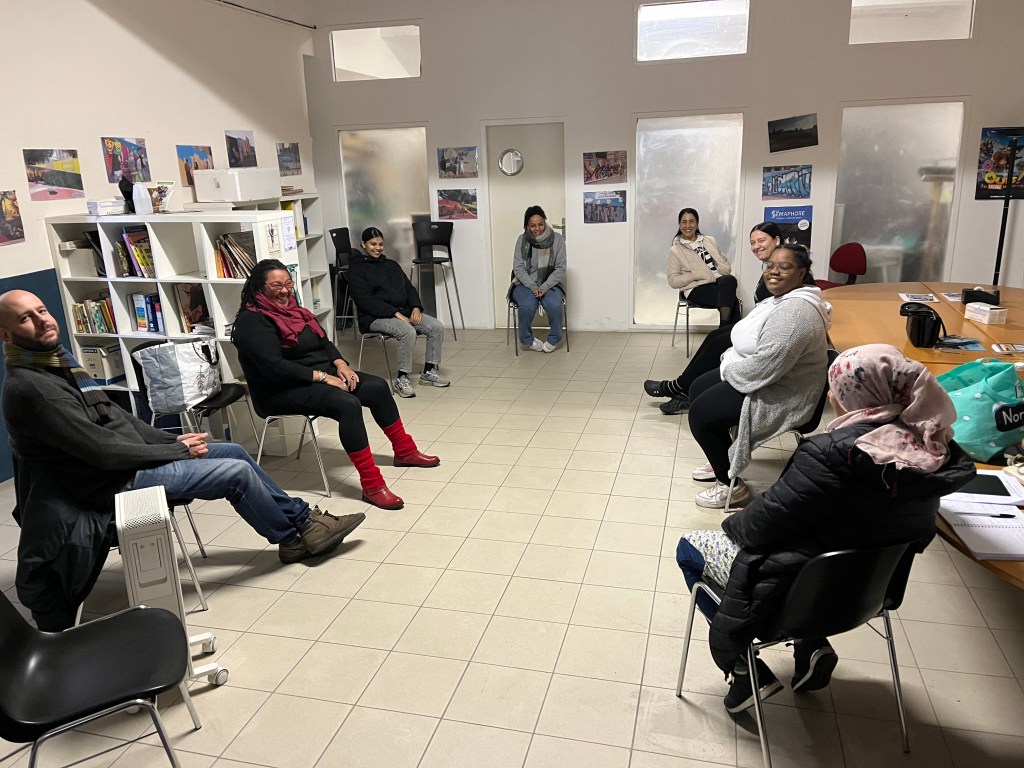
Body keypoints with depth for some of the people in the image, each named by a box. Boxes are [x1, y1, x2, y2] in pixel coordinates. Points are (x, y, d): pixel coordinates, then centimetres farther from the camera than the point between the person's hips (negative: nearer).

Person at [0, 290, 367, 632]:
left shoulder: (54, 364, 8)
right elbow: (102, 449, -25)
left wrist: (172, 439, 4)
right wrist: (178, 450, -15)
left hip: (128, 455, 9)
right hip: (114, 482, -9)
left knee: (235, 452, 7)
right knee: (237, 472, -10)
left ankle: (302, 517, 16)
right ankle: (292, 540, 11)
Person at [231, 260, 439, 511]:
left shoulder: (292, 309, 12)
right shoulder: (252, 321, -15)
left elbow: (324, 341, 15)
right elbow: (274, 367, -25)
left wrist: (340, 364, -5)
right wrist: (322, 377, -23)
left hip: (320, 374, 9)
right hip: (282, 391, -9)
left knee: (377, 386, -1)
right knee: (348, 404, -32)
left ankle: (404, 451, 17)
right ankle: (371, 485, -30)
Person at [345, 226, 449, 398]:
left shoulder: (392, 265, 21)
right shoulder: (356, 269, -1)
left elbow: (409, 288, 18)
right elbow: (366, 301, -12)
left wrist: (416, 307, -4)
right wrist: (395, 313, -20)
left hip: (404, 311, 7)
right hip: (375, 318, -7)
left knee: (437, 326, -15)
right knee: (408, 332, -35)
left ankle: (429, 371, -5)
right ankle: (401, 379, -24)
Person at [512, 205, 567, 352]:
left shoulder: (557, 239, -5)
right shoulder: (522, 240, -3)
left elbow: (560, 268, -4)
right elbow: (518, 268, -4)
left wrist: (544, 287, -17)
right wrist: (534, 287, -18)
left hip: (549, 283, 0)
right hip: (525, 283, 0)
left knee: (554, 304, -32)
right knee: (528, 305, -32)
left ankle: (553, 340, -4)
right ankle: (527, 339, -4)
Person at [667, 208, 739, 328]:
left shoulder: (710, 241, 21)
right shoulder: (675, 250, 7)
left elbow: (726, 264, 22)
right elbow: (673, 281, 0)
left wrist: (723, 275, -3)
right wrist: (696, 274, -13)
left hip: (719, 282, 4)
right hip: (696, 289, -4)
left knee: (730, 280, -35)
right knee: (731, 299, -33)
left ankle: (725, 326, -40)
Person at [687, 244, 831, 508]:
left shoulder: (795, 311, -29)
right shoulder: (781, 298, 6)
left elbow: (765, 367, -32)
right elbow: (752, 346, 17)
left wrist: (728, 369, -15)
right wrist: (729, 361, 0)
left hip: (780, 394, -11)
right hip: (759, 376, 11)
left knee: (700, 413, -12)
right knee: (698, 388, 15)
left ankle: (731, 485, 4)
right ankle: (723, 462, 30)